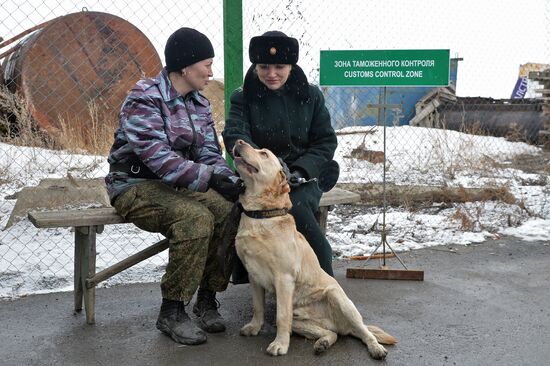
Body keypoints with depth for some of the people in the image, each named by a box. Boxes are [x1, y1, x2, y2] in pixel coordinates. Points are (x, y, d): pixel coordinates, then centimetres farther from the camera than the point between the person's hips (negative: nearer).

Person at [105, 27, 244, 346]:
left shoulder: (200, 104, 8)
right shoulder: (144, 99, -16)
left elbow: (209, 153, 6)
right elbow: (157, 157, -27)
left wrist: (228, 179, -15)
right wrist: (210, 178, -33)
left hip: (179, 185, 7)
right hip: (138, 185, -6)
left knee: (230, 211, -20)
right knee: (196, 219, -32)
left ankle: (207, 297, -3)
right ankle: (172, 311, -17)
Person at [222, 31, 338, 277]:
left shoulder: (310, 96, 8)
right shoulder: (243, 98, 4)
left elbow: (326, 141, 8)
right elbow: (234, 135, -13)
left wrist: (301, 170, -10)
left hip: (300, 181, 1)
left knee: (294, 203, -33)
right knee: (296, 211, -31)